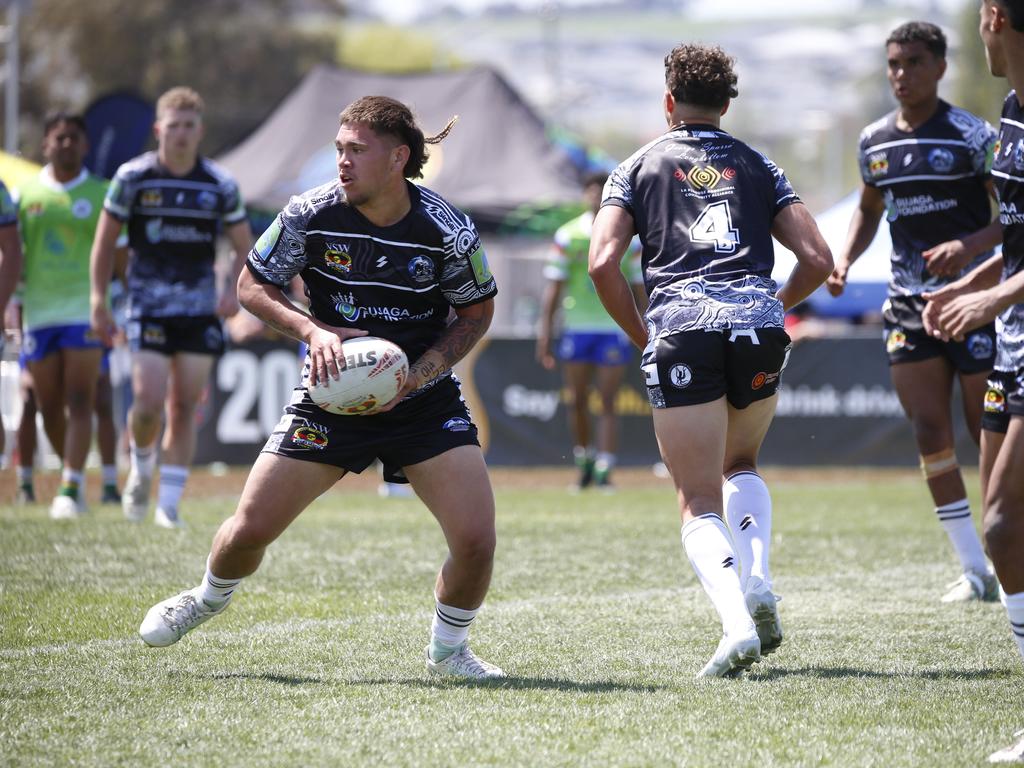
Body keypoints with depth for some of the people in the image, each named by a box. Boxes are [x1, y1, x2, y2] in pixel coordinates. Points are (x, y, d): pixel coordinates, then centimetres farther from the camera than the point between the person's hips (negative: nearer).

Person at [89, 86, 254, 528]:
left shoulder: (220, 185, 1)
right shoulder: (132, 178, -3)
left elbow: (244, 246, 11)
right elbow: (105, 241, 4)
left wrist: (233, 291, -8)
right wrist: (99, 303, -1)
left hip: (200, 309, 2)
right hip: (148, 305, -2)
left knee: (185, 407, 1)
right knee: (148, 401, -13)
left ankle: (169, 502, 9)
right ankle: (141, 466, 18)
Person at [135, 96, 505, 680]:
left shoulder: (449, 230, -15)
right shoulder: (311, 214, -13)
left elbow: (477, 312, 0)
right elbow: (254, 286, 1)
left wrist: (415, 377, -13)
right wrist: (313, 330, -17)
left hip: (423, 398, -1)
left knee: (476, 540, -16)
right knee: (249, 530, -1)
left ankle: (448, 648, 15)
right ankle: (209, 598, 36)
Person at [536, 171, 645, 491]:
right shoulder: (568, 235, 2)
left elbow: (640, 287, 9)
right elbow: (553, 286, 2)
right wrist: (545, 332, -3)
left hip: (615, 329, -1)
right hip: (577, 328, 1)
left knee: (607, 404, -5)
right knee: (577, 401, 4)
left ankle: (604, 471, -6)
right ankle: (584, 464, 23)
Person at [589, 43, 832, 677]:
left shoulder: (639, 167, 15)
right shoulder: (758, 166, 20)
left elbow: (603, 263, 1)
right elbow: (817, 258, 11)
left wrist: (641, 336, 13)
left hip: (681, 329, -2)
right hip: (759, 325, 2)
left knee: (700, 501, 1)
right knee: (740, 466, 27)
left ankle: (737, 623, -23)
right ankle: (758, 585, 4)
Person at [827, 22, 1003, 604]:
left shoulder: (972, 136, -9)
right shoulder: (875, 141, 8)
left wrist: (969, 245, -26)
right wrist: (844, 260, 6)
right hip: (909, 304, 5)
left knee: (990, 434, -2)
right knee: (930, 433, -4)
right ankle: (976, 571, 1)